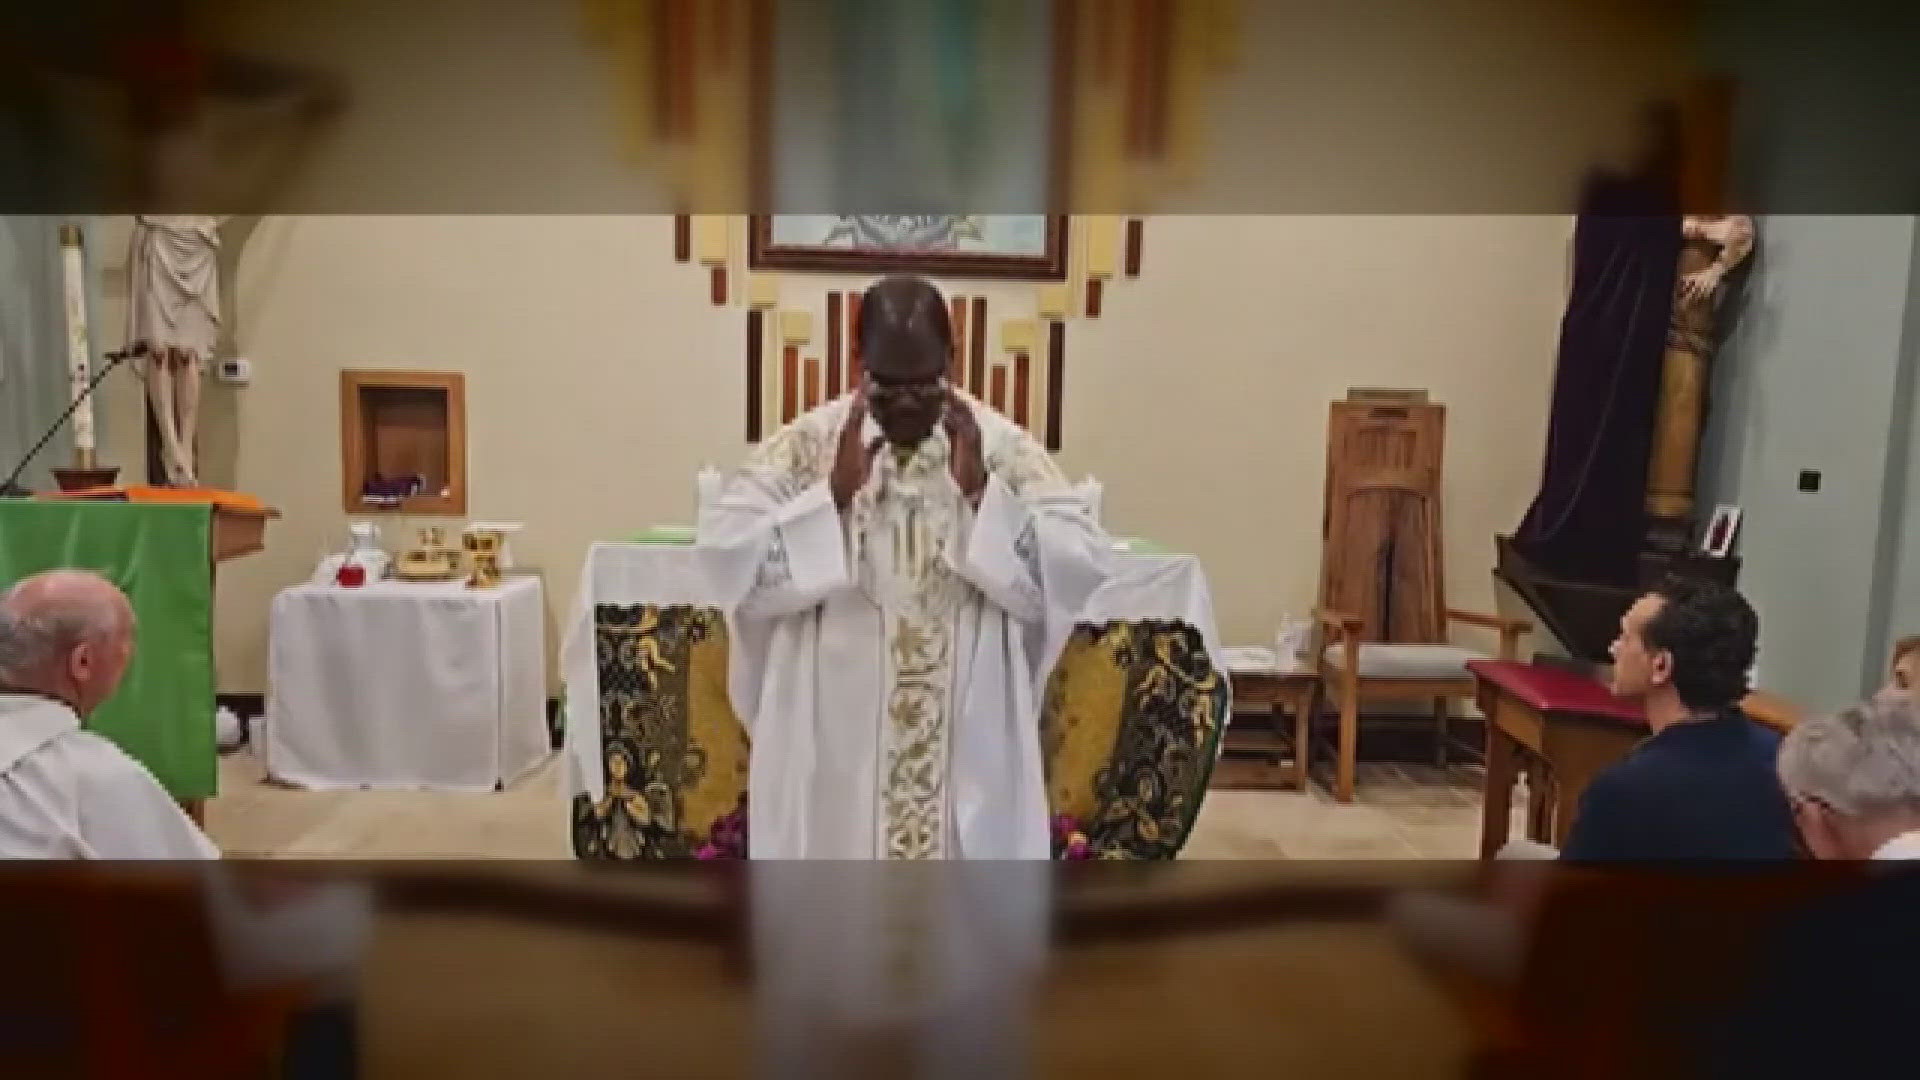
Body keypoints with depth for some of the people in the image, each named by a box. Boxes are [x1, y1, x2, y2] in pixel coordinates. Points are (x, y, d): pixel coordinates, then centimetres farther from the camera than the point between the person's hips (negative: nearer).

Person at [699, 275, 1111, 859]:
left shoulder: (1003, 446, -3)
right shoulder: (808, 443, -4)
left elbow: (1080, 567, -10)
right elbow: (725, 551, -11)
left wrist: (982, 491, -19)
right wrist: (833, 493, -19)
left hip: (967, 738, 1)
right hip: (835, 735, 0)